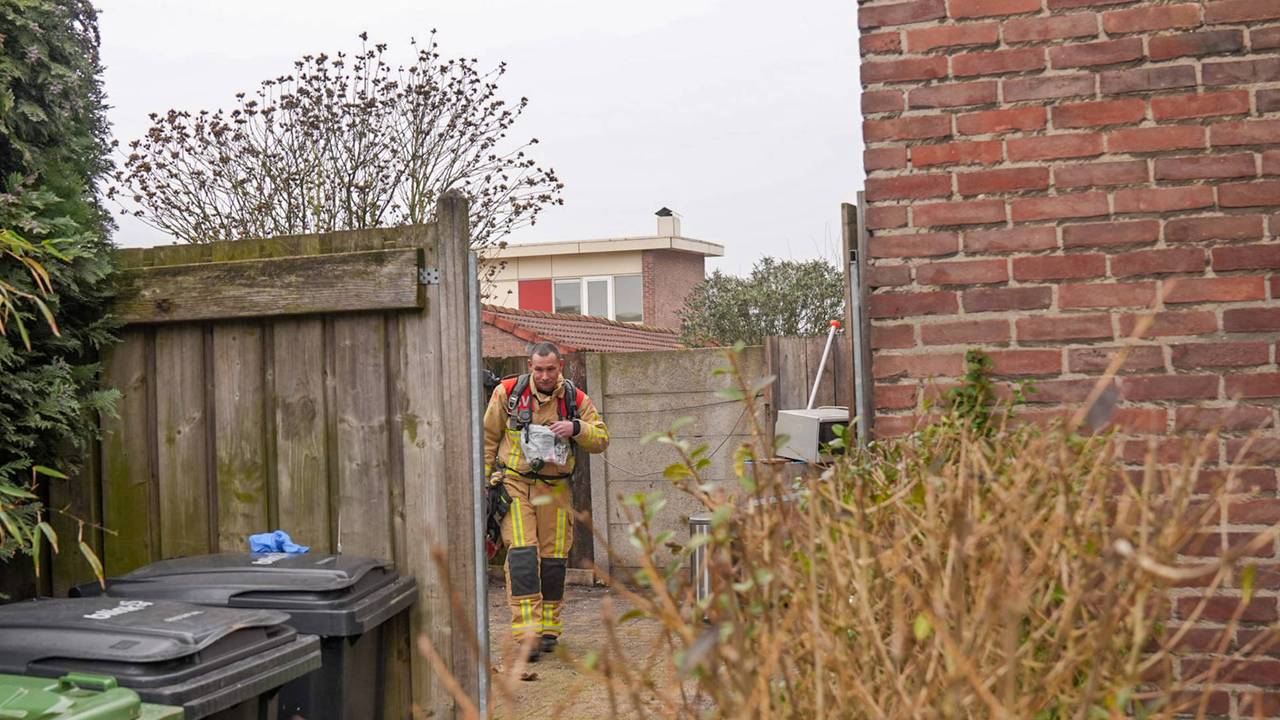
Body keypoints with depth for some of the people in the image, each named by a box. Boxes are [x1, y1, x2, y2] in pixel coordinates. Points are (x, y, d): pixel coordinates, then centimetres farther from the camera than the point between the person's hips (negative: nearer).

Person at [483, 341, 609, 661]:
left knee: (554, 558, 5)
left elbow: (601, 440, 4)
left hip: (555, 488, 3)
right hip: (514, 483, -2)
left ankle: (549, 629, 20)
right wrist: (482, 480, 2)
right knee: (522, 553, -14)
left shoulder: (575, 399, 3)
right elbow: (488, 438, 6)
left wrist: (576, 428, -15)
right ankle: (526, 634, -16)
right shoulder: (508, 392, -2)